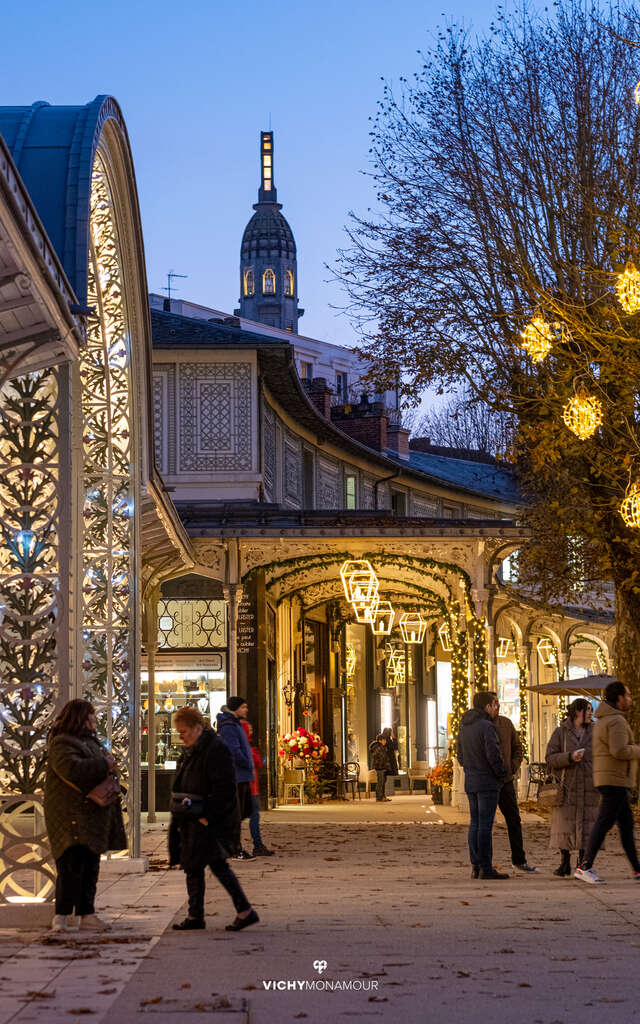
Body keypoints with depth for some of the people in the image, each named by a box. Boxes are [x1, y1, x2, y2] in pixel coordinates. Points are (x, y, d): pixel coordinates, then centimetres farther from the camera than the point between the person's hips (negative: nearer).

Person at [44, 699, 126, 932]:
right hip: (71, 815, -10)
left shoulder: (91, 741, 20)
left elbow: (101, 772, 32)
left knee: (90, 868, 10)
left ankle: (86, 915, 14)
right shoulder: (62, 744, -12)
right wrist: (103, 765, -20)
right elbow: (73, 769, -28)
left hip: (93, 815, 10)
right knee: (72, 865, -14)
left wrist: (110, 767, 10)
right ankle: (62, 915, -13)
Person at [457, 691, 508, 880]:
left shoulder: (464, 727, 12)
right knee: (485, 825, -6)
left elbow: (461, 756, 18)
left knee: (475, 823, 11)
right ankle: (486, 868, -4)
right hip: (487, 783, -8)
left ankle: (476, 867, 12)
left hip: (470, 783, 8)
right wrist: (502, 774, -5)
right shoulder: (486, 726, -15)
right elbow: (493, 755, -19)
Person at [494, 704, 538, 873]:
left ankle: (519, 859, 20)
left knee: (514, 820, 9)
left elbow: (517, 748, 16)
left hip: (506, 780, 5)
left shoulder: (506, 723, 6)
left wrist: (514, 768, 2)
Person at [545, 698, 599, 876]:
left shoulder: (593, 733, 8)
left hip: (588, 787, 2)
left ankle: (582, 863, 7)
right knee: (564, 824, -1)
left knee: (587, 824, -1)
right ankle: (564, 863, 8)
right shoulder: (560, 732, 1)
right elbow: (550, 758, -4)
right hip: (566, 787, -2)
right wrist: (570, 757, -19)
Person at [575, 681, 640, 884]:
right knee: (604, 822, -9)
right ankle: (584, 867, -10)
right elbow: (620, 751, -24)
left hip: (611, 781, 10)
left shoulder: (602, 720, 18)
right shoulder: (616, 721, -14)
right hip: (615, 779, -10)